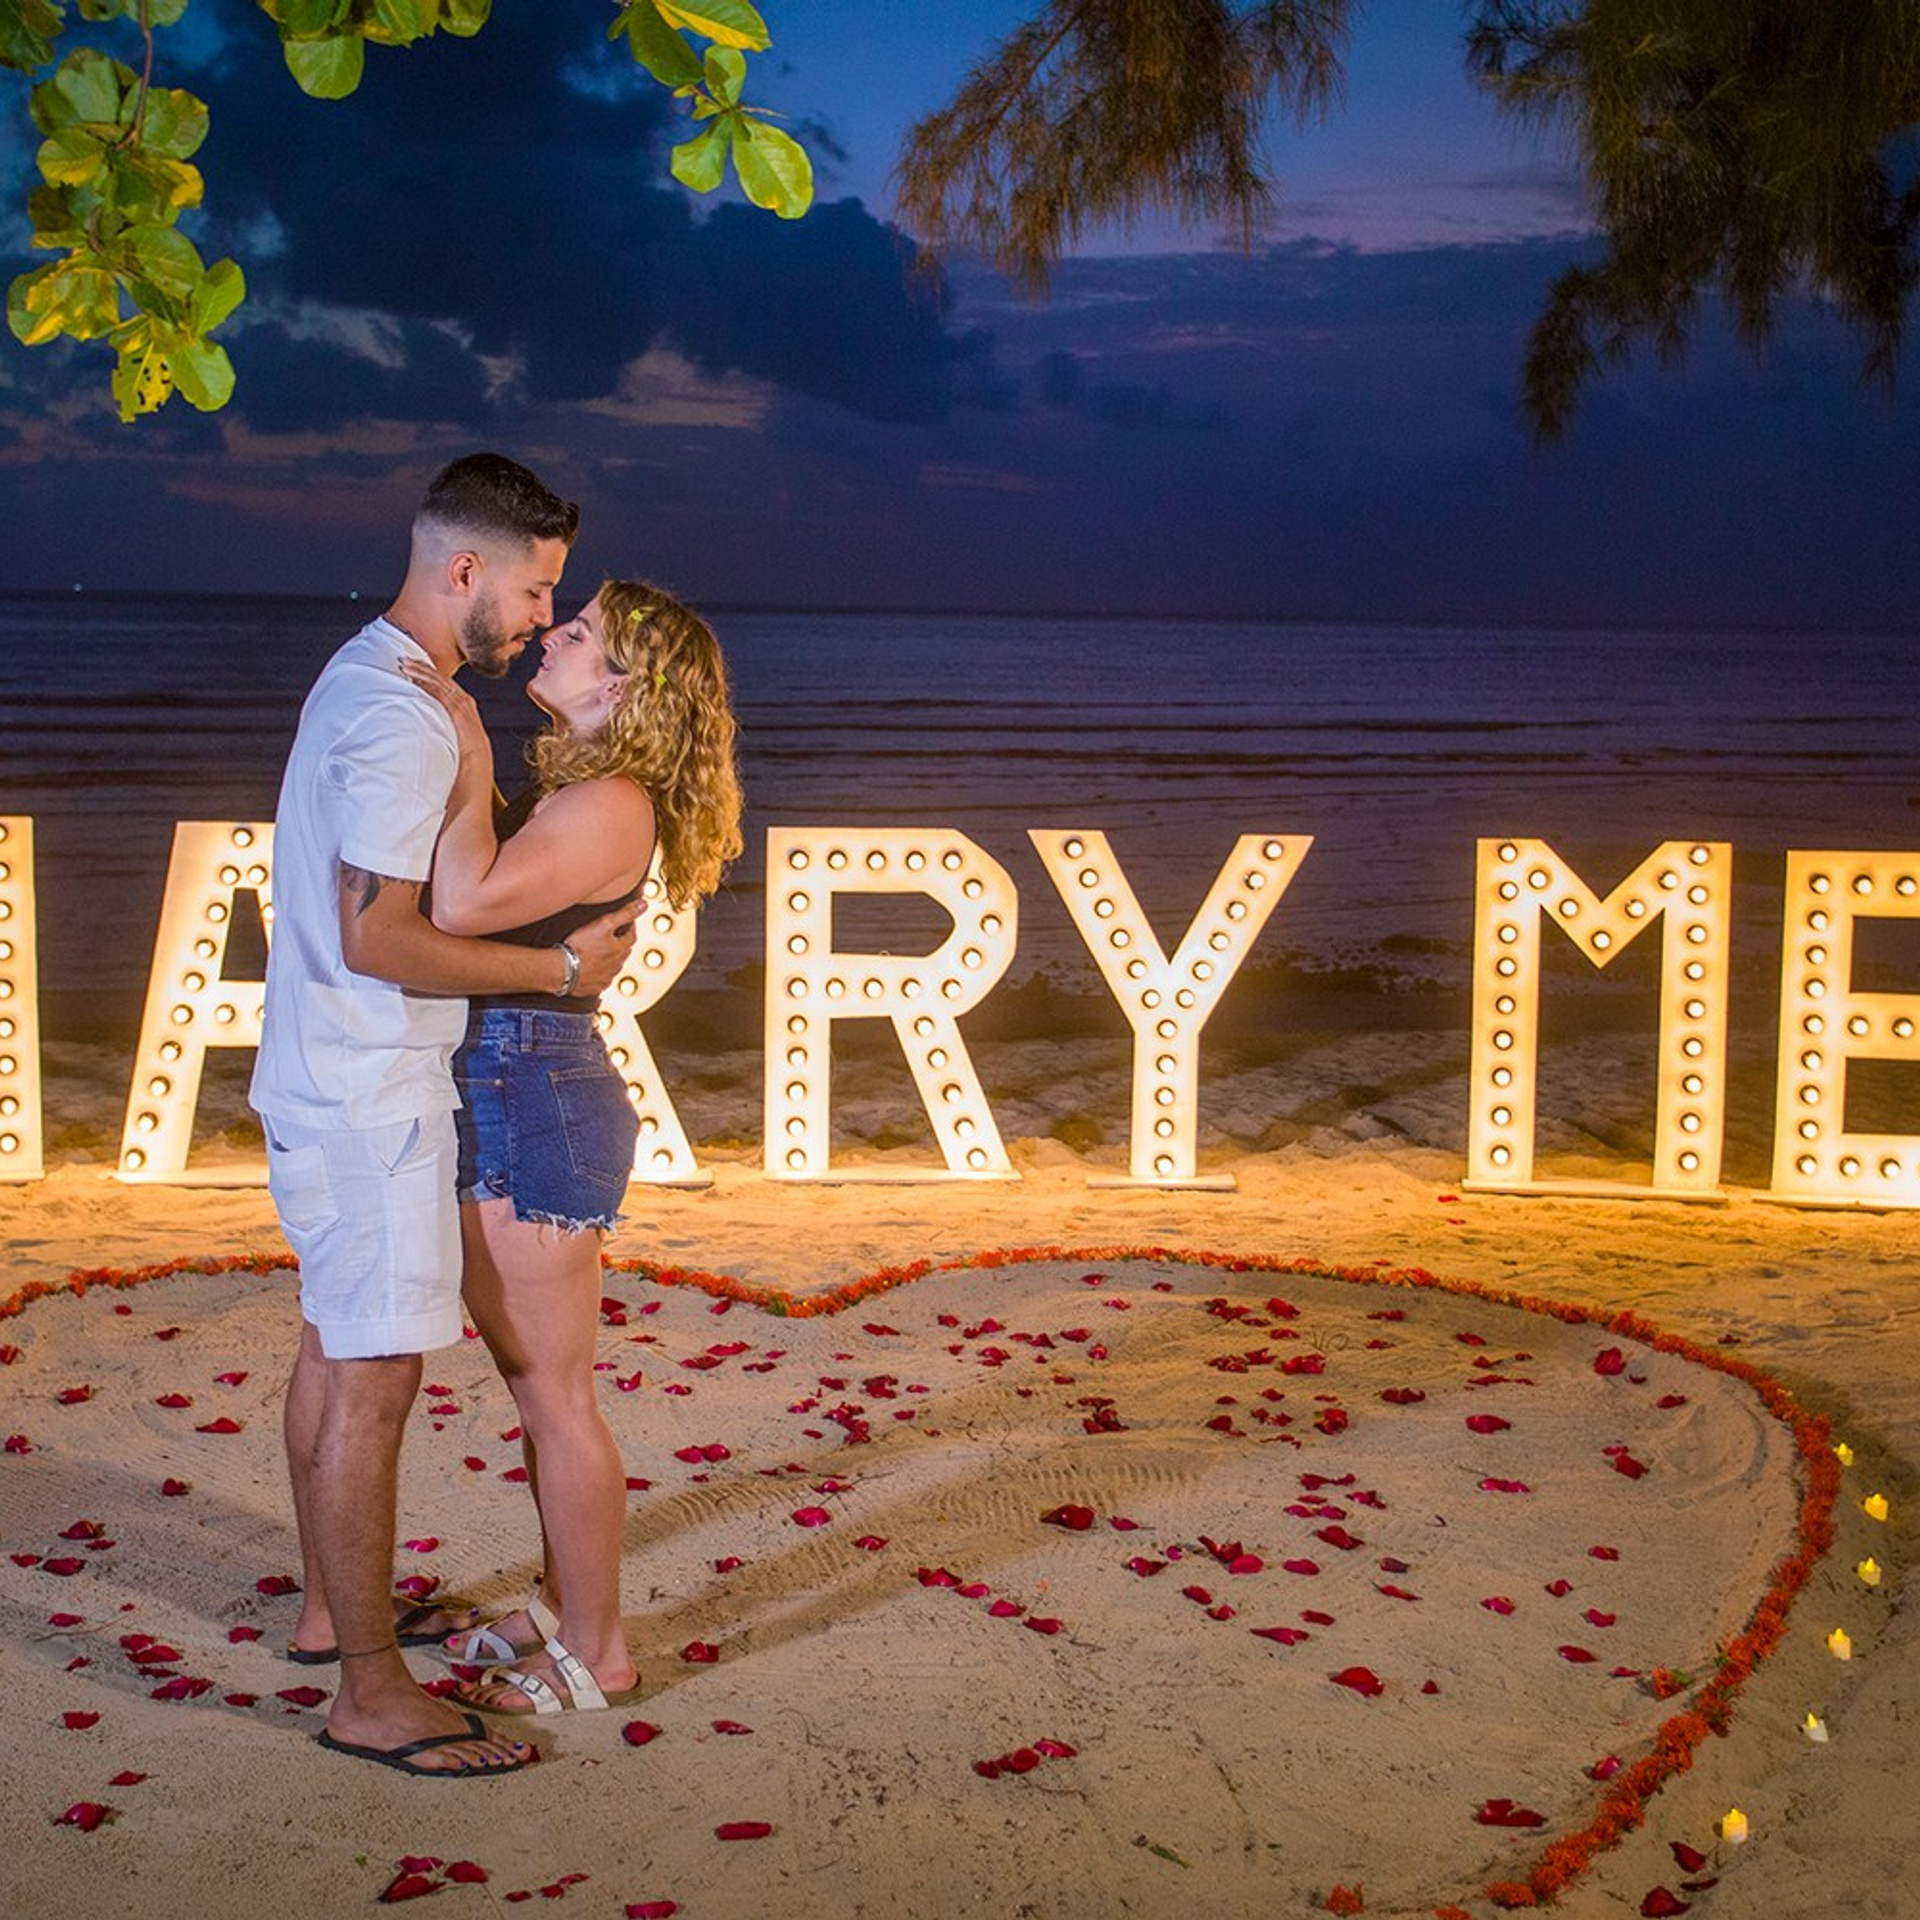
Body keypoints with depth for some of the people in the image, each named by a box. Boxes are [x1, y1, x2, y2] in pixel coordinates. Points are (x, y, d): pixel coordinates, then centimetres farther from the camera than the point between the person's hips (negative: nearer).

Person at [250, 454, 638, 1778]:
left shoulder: (365, 678, 12)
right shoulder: (407, 721, -21)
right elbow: (378, 939, -26)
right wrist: (564, 968, -19)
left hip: (327, 1083, 11)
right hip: (372, 1094, -11)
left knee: (334, 1352, 19)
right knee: (376, 1378, -7)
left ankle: (333, 1609, 33)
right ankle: (372, 1693, 0)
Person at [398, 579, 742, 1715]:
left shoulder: (610, 807, -18)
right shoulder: (572, 787, 13)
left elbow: (462, 906, -28)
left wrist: (472, 758, -21)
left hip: (535, 1103, -10)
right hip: (507, 1098, 10)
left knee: (556, 1395, 0)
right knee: (535, 1383, 19)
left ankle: (595, 1656, 13)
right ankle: (564, 1608, 33)